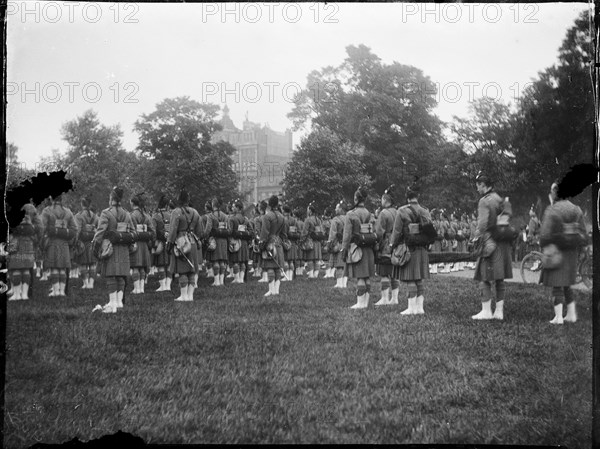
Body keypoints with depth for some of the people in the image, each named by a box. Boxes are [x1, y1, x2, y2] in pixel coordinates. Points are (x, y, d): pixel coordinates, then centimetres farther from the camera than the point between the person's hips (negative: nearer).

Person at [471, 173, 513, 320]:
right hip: (503, 244, 8)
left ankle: (486, 311, -2)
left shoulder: (484, 201, -12)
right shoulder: (499, 199, 13)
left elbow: (483, 223, -21)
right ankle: (499, 311, 13)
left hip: (489, 242, -8)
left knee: (485, 278, -3)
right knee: (500, 279, 9)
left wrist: (476, 237, -10)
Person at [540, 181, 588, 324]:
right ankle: (571, 314, 20)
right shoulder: (576, 210, 4)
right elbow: (584, 235, 6)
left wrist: (545, 247, -3)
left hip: (556, 252, -6)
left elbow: (545, 235, -17)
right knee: (567, 285, 18)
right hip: (572, 253, 6)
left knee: (556, 285, 0)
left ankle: (558, 316, -3)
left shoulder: (551, 211, -13)